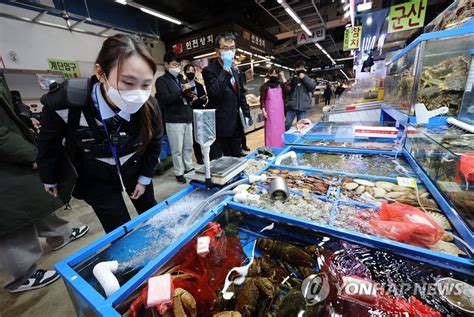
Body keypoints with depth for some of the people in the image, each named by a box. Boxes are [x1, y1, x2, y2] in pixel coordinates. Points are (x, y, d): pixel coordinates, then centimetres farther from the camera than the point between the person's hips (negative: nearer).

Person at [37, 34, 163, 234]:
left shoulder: (149, 107, -25)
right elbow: (49, 143, -7)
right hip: (95, 179, -1)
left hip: (135, 170, 2)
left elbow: (154, 143, -6)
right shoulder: (65, 103, -28)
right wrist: (50, 179, 7)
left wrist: (145, 178, 0)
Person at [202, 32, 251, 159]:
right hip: (219, 128, -7)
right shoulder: (209, 70, -7)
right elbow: (215, 92, -25)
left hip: (235, 127, 7)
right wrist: (226, 68, -21)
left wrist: (246, 115, 12)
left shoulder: (235, 71, 15)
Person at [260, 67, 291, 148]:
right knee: (270, 129, -1)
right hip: (270, 111, -3)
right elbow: (262, 99, 0)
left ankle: (280, 147, 17)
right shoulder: (265, 86, 2)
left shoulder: (281, 85, 9)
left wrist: (283, 78, -6)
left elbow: (288, 90, -10)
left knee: (280, 128, 6)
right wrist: (263, 110, -9)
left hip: (280, 111, 3)